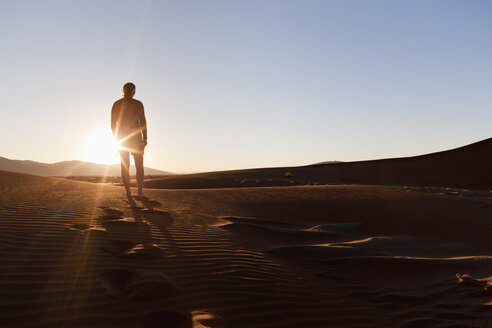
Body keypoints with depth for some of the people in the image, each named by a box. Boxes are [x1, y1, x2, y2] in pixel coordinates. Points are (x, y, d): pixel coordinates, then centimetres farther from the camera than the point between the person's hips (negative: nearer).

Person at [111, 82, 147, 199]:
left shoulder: (116, 104, 5)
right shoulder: (138, 104, -3)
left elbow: (113, 124, 6)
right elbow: (143, 122, -8)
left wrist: (116, 138, 15)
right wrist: (145, 138, -4)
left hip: (121, 137, 3)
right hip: (135, 136, -2)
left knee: (125, 166, 5)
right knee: (139, 165, 3)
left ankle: (128, 193, 0)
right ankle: (140, 191, -6)